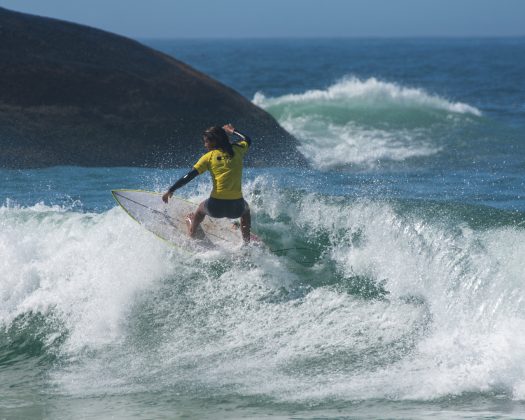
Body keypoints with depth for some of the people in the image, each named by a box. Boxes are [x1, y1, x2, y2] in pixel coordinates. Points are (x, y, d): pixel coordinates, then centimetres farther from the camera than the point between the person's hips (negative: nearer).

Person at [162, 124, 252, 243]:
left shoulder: (209, 157, 0)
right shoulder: (236, 150, 6)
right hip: (236, 208, 1)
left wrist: (171, 190, 5)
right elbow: (247, 140, 30)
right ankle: (247, 243, 35)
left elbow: (189, 176, -2)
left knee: (201, 209, 35)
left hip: (216, 207, -1)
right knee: (245, 209, 40)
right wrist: (232, 131, 45)